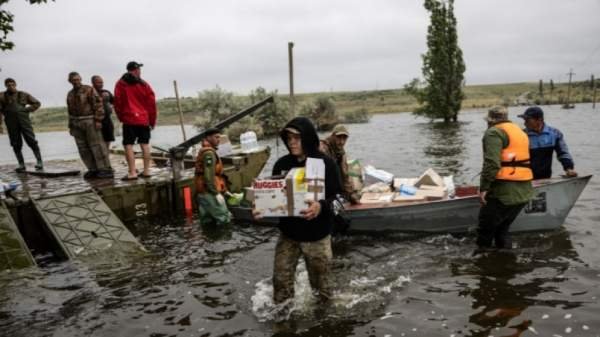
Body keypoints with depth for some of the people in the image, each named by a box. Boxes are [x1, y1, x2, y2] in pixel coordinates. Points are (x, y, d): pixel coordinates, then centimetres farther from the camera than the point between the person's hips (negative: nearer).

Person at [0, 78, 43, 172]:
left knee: (32, 141, -5)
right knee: (16, 145, 4)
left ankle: (39, 161, -1)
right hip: (11, 124, 1)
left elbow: (37, 103, 13)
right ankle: (21, 165, 11)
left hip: (24, 122, -1)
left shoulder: (23, 95, 8)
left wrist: (27, 110, 3)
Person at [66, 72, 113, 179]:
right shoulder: (70, 94, 17)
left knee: (97, 146, -8)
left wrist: (98, 120, -17)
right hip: (77, 124, 7)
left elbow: (98, 104, -10)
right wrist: (71, 126, 18)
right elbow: (71, 111, 22)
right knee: (83, 148, 3)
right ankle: (93, 170, 7)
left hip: (90, 121, -6)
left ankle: (106, 169, -7)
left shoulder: (89, 90, -4)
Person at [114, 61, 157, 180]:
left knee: (129, 145, -2)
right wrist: (152, 120, 11)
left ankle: (132, 172, -7)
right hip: (144, 119, 2)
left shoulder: (120, 84, 1)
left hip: (128, 119, -2)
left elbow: (117, 102, 1)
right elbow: (151, 104, 3)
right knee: (145, 144, 9)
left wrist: (121, 117, 13)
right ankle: (146, 171, 12)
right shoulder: (144, 85, 3)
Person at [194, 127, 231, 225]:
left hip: (203, 192, 10)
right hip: (209, 193, -10)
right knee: (225, 219, -6)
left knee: (207, 221, 12)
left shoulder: (203, 151, 19)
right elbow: (209, 175, -23)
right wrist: (216, 193, -21)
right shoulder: (209, 152, -14)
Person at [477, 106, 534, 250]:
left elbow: (492, 163, -20)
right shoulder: (520, 132, 22)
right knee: (502, 229, 20)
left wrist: (484, 187, -19)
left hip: (503, 193, -9)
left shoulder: (494, 132, -7)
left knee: (485, 230, 1)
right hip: (524, 192, 9)